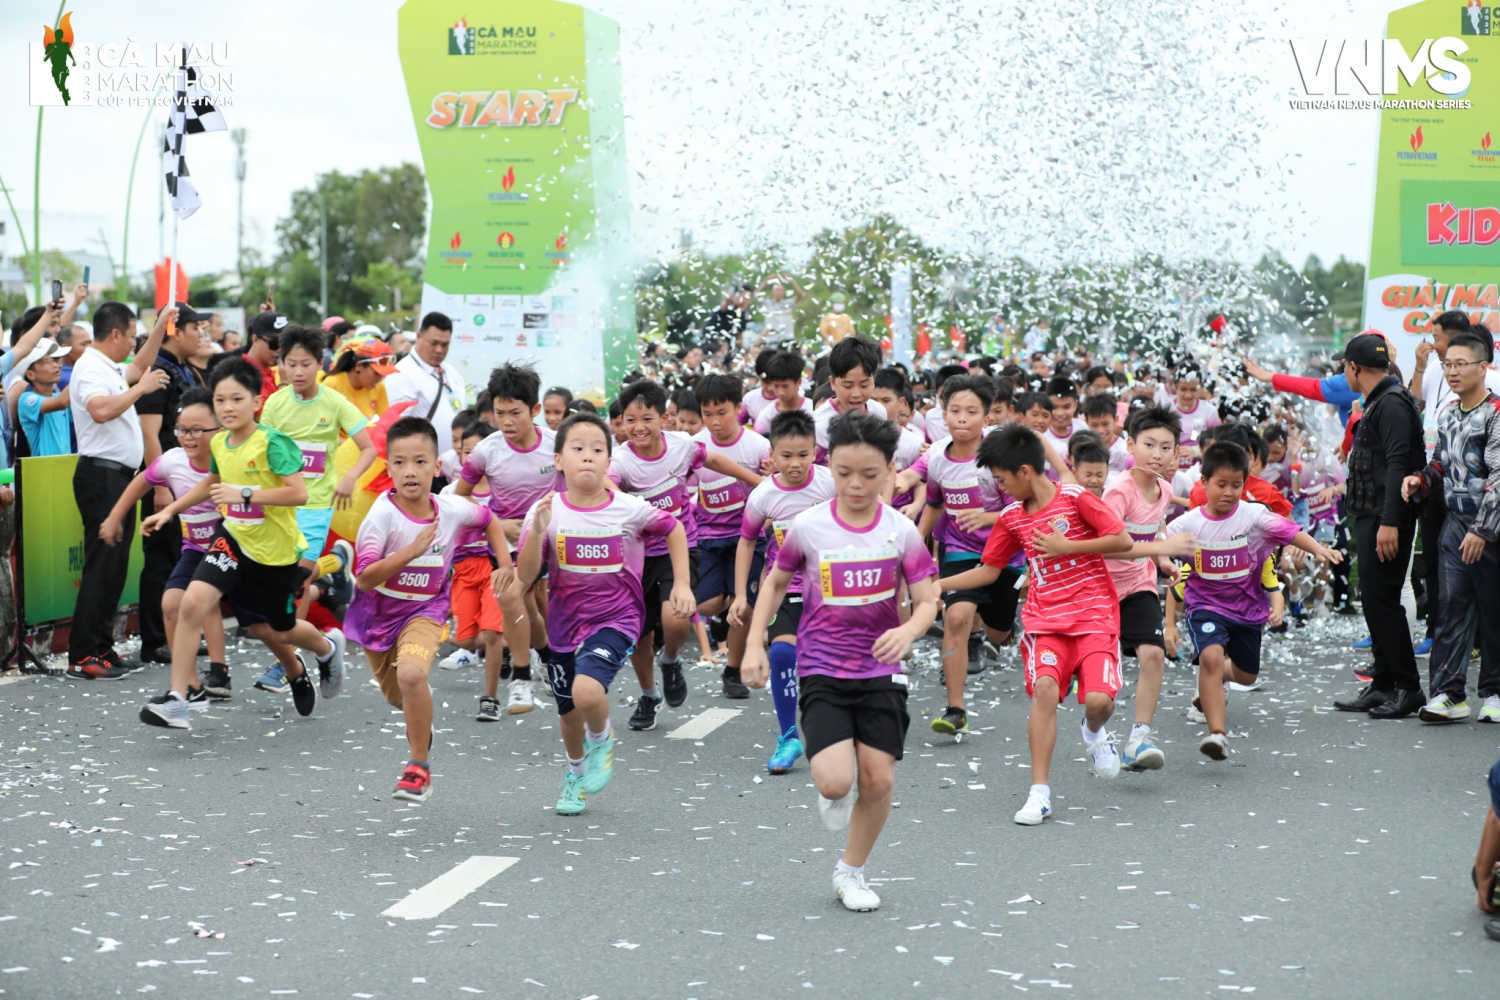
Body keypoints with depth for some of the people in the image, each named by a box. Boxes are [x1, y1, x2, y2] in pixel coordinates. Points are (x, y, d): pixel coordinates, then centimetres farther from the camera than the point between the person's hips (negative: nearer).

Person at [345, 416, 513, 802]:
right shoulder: (383, 515, -24)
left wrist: (505, 563, 0)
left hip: (425, 611, -1)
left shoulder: (452, 509, -14)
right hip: (379, 612, 1)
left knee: (411, 673, -30)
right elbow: (365, 579, -31)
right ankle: (422, 726, 59)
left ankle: (419, 765, -13)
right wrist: (413, 550, -39)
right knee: (397, 696, 19)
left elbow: (489, 520, 10)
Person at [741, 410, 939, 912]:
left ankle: (851, 870, 24)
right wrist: (754, 646, 3)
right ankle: (833, 786, 21)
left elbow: (927, 602, -6)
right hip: (822, 670, -1)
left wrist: (907, 631, -28)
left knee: (878, 779, 0)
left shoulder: (900, 530, -6)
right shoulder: (808, 527, -6)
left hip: (880, 671, 1)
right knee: (836, 783, -18)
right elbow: (776, 582, 9)